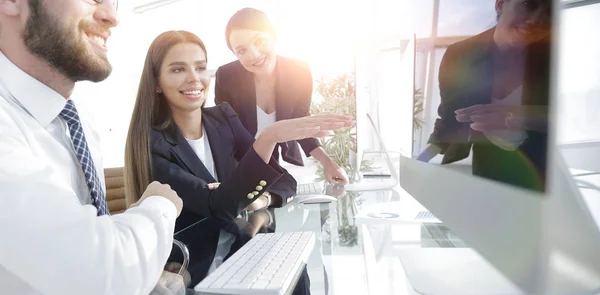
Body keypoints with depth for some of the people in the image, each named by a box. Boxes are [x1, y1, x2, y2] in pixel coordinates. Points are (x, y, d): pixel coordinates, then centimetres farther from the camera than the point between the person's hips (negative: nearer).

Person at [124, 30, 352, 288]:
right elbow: (219, 207, -26)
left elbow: (285, 181, -4)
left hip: (241, 254, 4)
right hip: (193, 276, -4)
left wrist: (262, 198, -25)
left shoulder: (224, 117, -1)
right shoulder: (151, 146, -15)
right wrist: (268, 138, -37)